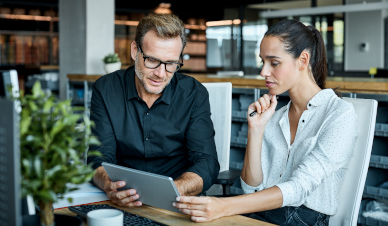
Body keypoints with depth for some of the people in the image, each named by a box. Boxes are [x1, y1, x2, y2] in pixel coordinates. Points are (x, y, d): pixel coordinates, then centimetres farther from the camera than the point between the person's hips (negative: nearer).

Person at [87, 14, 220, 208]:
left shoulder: (194, 94, -4)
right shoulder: (106, 90, -2)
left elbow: (206, 164, -10)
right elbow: (100, 158, -5)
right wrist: (109, 186, -30)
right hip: (123, 205, 0)